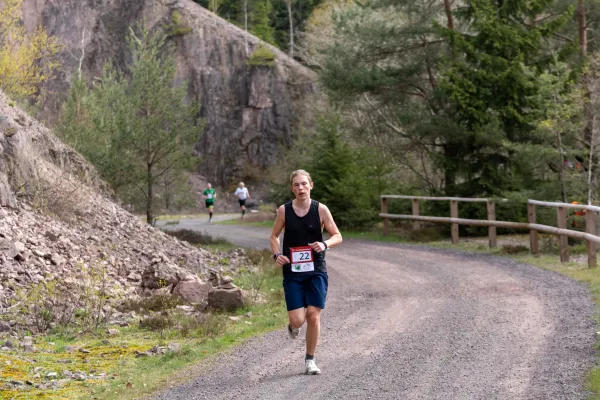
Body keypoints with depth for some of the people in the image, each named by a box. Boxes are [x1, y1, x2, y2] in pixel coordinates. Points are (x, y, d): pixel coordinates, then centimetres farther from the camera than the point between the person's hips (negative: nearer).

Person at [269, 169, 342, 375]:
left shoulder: (320, 209, -3)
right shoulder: (284, 210, -2)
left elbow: (337, 236, 3)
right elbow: (274, 236, 12)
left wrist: (325, 244, -18)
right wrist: (277, 254, -7)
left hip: (316, 271, 0)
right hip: (292, 272, 0)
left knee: (313, 316, -4)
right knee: (297, 319, -8)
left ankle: (310, 360, 13)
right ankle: (293, 325, 31)